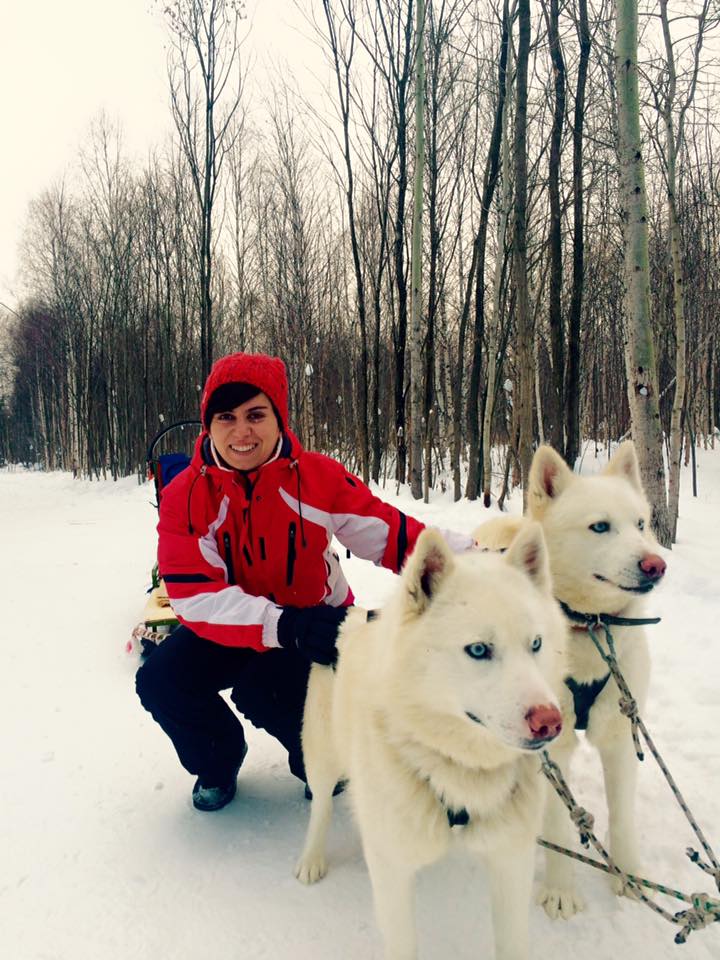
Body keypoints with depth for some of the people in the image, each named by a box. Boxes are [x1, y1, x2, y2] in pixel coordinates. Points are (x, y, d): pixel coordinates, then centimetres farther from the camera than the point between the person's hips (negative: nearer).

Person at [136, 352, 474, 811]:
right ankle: (217, 760, 17)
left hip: (318, 622, -2)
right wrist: (281, 626, -41)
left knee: (264, 690, -30)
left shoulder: (319, 477, -18)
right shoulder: (184, 496, -17)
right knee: (160, 683, -18)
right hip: (229, 630, 3)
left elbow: (390, 533, -17)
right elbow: (195, 596, -25)